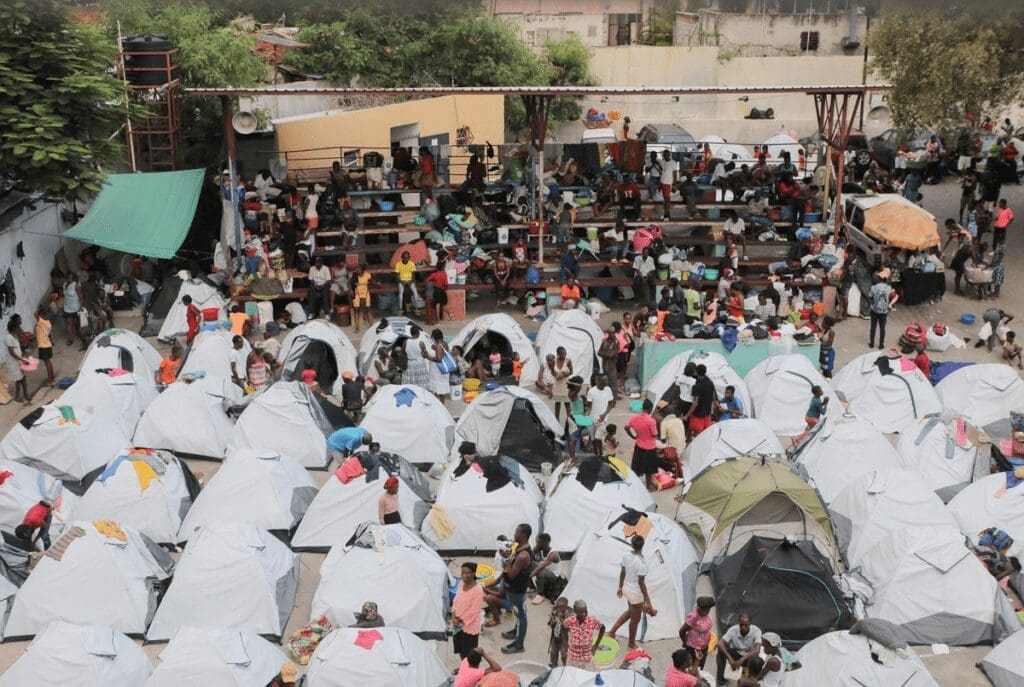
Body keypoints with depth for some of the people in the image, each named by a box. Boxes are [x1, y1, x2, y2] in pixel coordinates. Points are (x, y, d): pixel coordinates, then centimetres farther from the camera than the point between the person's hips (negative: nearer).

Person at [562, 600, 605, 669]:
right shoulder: (570, 621, -16)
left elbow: (602, 628, 1)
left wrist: (596, 645, 2)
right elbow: (563, 627, 5)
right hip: (572, 657, 1)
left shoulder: (592, 621, -17)